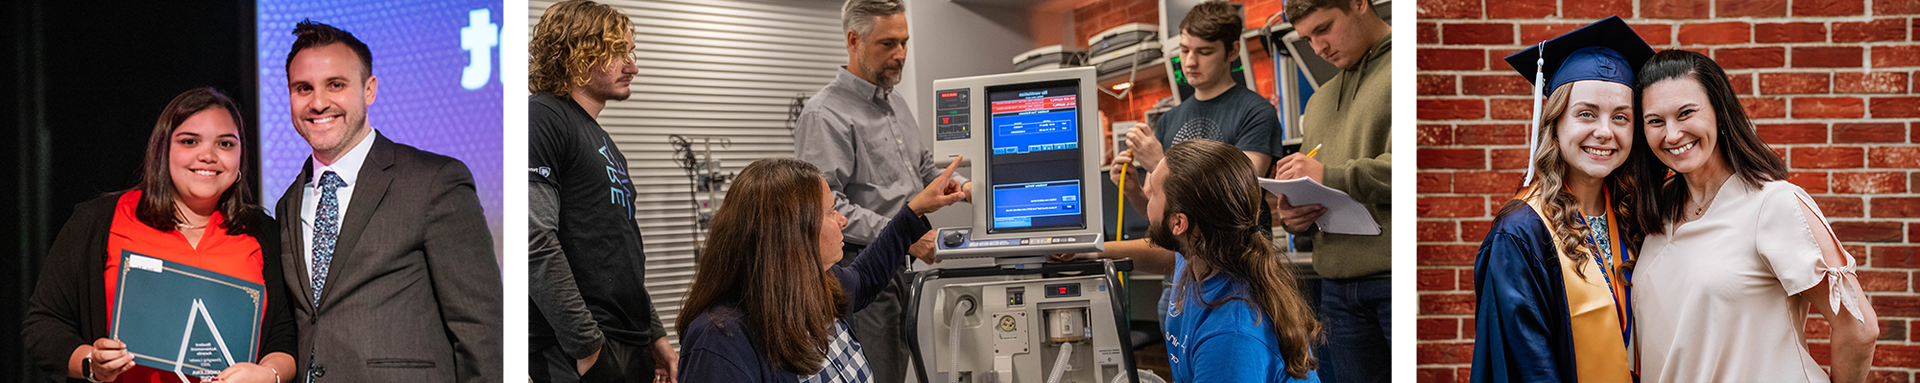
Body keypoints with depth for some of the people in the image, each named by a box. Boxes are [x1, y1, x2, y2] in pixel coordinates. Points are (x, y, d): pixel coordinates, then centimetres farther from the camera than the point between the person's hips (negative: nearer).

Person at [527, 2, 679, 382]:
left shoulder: (603, 141, 21)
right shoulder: (541, 119, -9)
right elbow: (535, 243, -19)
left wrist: (655, 336, 21)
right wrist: (587, 347, -20)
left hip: (632, 349, 9)